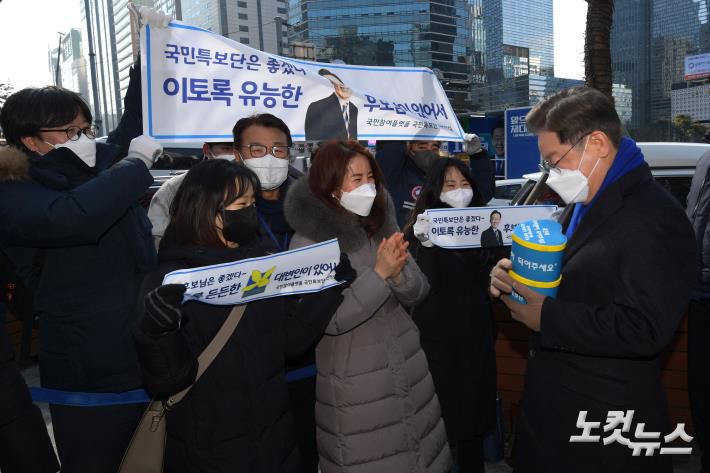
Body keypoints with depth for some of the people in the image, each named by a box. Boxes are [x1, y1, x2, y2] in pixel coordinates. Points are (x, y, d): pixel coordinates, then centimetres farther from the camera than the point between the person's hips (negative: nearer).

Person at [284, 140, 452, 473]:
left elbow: (417, 294, 2)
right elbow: (331, 319, -20)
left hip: (407, 369, 5)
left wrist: (398, 271, -18)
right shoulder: (308, 243, -13)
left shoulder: (382, 224, 2)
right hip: (355, 382, -5)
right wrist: (380, 272, -24)